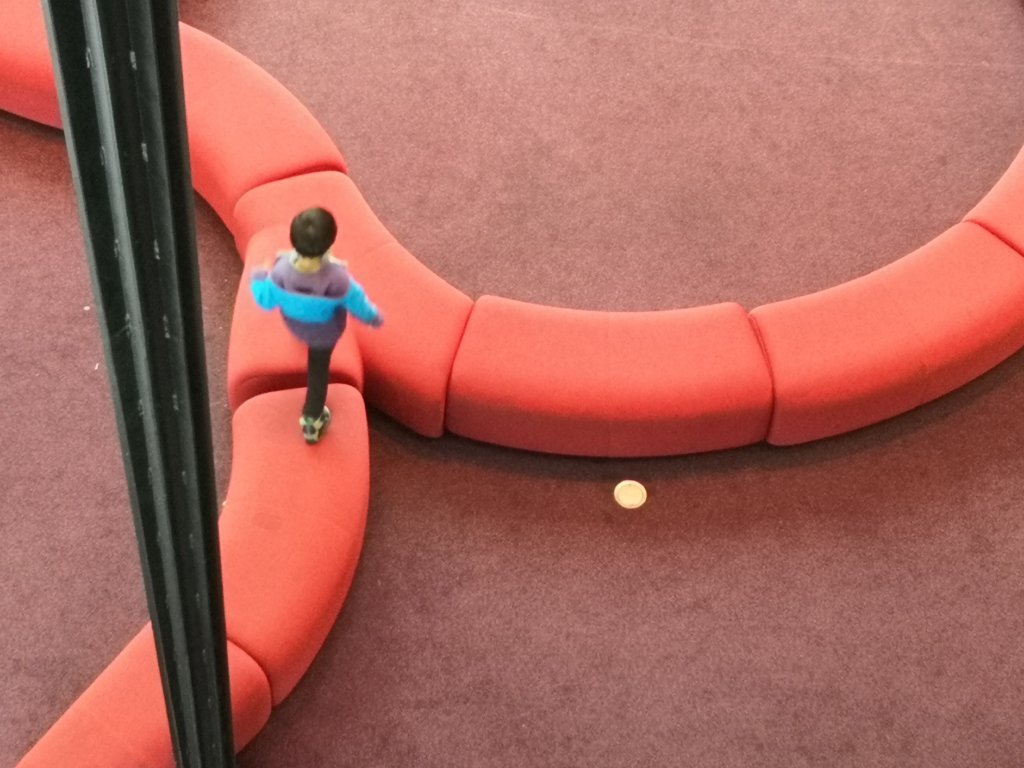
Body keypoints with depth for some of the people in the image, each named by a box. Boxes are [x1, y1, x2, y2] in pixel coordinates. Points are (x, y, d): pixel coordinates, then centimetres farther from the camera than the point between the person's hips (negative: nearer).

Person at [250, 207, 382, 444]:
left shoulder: (281, 271, -39)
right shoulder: (337, 279, -43)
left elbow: (265, 301, -19)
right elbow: (359, 306, -23)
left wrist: (258, 278, 2)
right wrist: (374, 318, 0)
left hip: (294, 323, 2)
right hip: (326, 331, -1)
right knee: (319, 368, 25)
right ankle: (312, 419, 42)